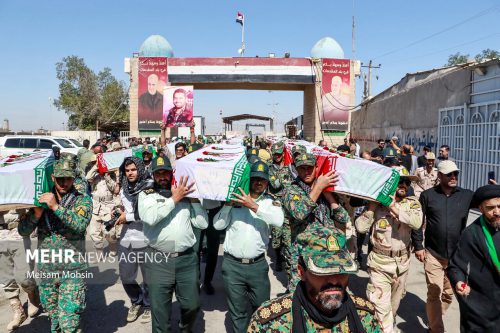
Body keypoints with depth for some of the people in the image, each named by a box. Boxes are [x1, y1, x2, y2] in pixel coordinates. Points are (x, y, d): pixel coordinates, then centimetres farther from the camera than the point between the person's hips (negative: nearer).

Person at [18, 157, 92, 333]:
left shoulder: (82, 200, -5)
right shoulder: (42, 200, 6)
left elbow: (80, 225, -22)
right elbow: (23, 231, 4)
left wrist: (56, 207, -29)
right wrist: (36, 214, -14)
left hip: (73, 268, -4)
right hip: (46, 268, 4)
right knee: (53, 316, 19)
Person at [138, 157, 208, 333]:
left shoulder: (185, 194, 7)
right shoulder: (146, 194, 2)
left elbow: (202, 223, 2)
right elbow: (149, 217, -19)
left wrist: (194, 198, -3)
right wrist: (174, 199, -14)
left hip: (187, 259, 2)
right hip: (158, 261, -2)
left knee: (192, 305, 14)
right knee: (159, 308, 10)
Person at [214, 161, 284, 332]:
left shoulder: (271, 201, -1)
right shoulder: (235, 198, 0)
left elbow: (278, 220, -21)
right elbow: (218, 225, -4)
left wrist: (253, 205, -26)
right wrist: (228, 204, -14)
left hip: (258, 265, 0)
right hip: (232, 265, 0)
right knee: (237, 312, 13)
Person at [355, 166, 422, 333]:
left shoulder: (412, 203, -3)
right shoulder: (377, 202, -7)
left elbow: (417, 222, -24)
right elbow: (361, 227, -15)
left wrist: (394, 208, -26)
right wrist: (372, 205, -19)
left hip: (402, 261, 3)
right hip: (380, 261, -3)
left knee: (395, 301, 23)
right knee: (382, 305, -5)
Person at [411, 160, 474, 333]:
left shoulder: (467, 195, 1)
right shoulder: (427, 195, -4)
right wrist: (418, 246, -4)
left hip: (457, 255, 3)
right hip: (433, 254, -2)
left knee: (449, 293, 16)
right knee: (434, 294, 2)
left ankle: (435, 318, 41)